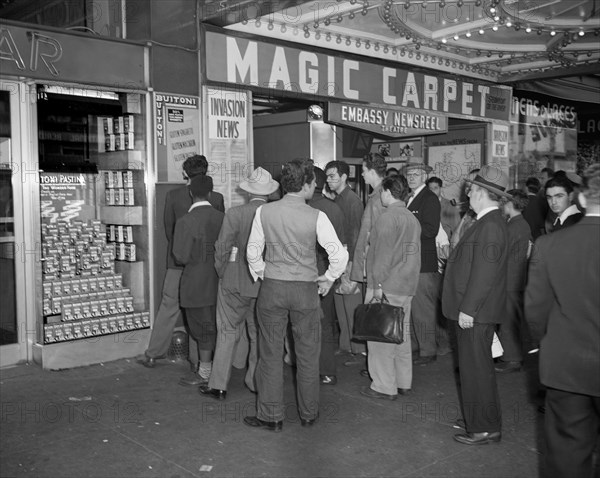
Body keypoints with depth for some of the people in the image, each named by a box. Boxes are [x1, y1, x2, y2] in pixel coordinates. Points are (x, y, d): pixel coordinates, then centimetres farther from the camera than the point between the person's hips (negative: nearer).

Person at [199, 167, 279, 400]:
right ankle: (256, 381, 26)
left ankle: (218, 385, 13)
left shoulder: (234, 214, -13)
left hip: (235, 283, -2)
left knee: (227, 333, 8)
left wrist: (221, 273, 7)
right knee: (260, 335, 15)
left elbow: (222, 248, -9)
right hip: (266, 285, 2)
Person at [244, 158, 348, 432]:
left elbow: (253, 251, 3)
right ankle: (308, 414, 26)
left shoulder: (264, 212, -5)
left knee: (270, 353, 10)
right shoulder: (316, 217, -11)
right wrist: (327, 280, 3)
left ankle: (270, 416, 19)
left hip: (272, 287, 1)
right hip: (306, 290, -1)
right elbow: (340, 255, -13)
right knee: (308, 355, 13)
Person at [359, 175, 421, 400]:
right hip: (407, 287, 9)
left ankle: (384, 387, 3)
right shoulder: (413, 218, 14)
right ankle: (403, 382, 24)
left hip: (386, 287, -9)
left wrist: (376, 285, -16)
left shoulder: (387, 217, -13)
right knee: (402, 333, 15)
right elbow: (413, 253, 15)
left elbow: (383, 254, -18)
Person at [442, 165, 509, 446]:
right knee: (473, 367, 18)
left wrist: (468, 309, -22)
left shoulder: (490, 226, -20)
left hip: (475, 312, -10)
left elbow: (484, 272, -24)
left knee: (476, 368, -1)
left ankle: (485, 429, 11)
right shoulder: (488, 222, 12)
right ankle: (477, 419, 31)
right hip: (472, 309, 10)